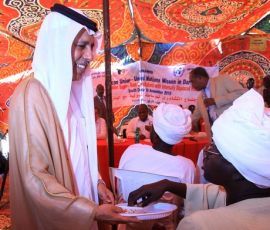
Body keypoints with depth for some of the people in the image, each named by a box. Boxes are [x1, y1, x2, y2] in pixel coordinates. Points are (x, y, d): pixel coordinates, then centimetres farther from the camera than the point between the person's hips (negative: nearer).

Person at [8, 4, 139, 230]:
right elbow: (35, 178, -23)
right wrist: (93, 211, -22)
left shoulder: (71, 90, 3)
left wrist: (96, 182, 1)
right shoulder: (32, 96, -22)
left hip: (77, 207, 7)